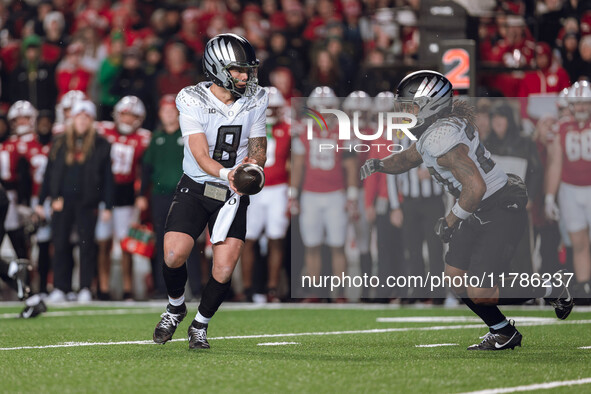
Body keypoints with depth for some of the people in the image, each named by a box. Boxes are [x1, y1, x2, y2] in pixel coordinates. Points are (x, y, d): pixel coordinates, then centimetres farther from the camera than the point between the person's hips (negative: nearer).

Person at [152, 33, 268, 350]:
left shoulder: (254, 101, -2)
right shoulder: (193, 100, -14)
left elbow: (258, 146, 4)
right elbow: (200, 154, -22)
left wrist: (252, 165, -21)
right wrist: (225, 173, -41)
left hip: (233, 194, 2)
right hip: (195, 189, -2)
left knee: (224, 270, -10)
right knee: (174, 255, -17)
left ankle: (200, 324, 17)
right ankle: (176, 307, 17)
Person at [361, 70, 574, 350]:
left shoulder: (441, 137, -26)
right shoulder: (433, 131, 6)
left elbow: (475, 187, -31)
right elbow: (406, 159, 25)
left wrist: (450, 222, -17)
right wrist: (378, 164, 5)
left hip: (502, 213, -10)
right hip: (479, 214, 10)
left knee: (479, 293, -12)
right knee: (455, 277, 9)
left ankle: (550, 290, 7)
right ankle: (504, 334, 24)